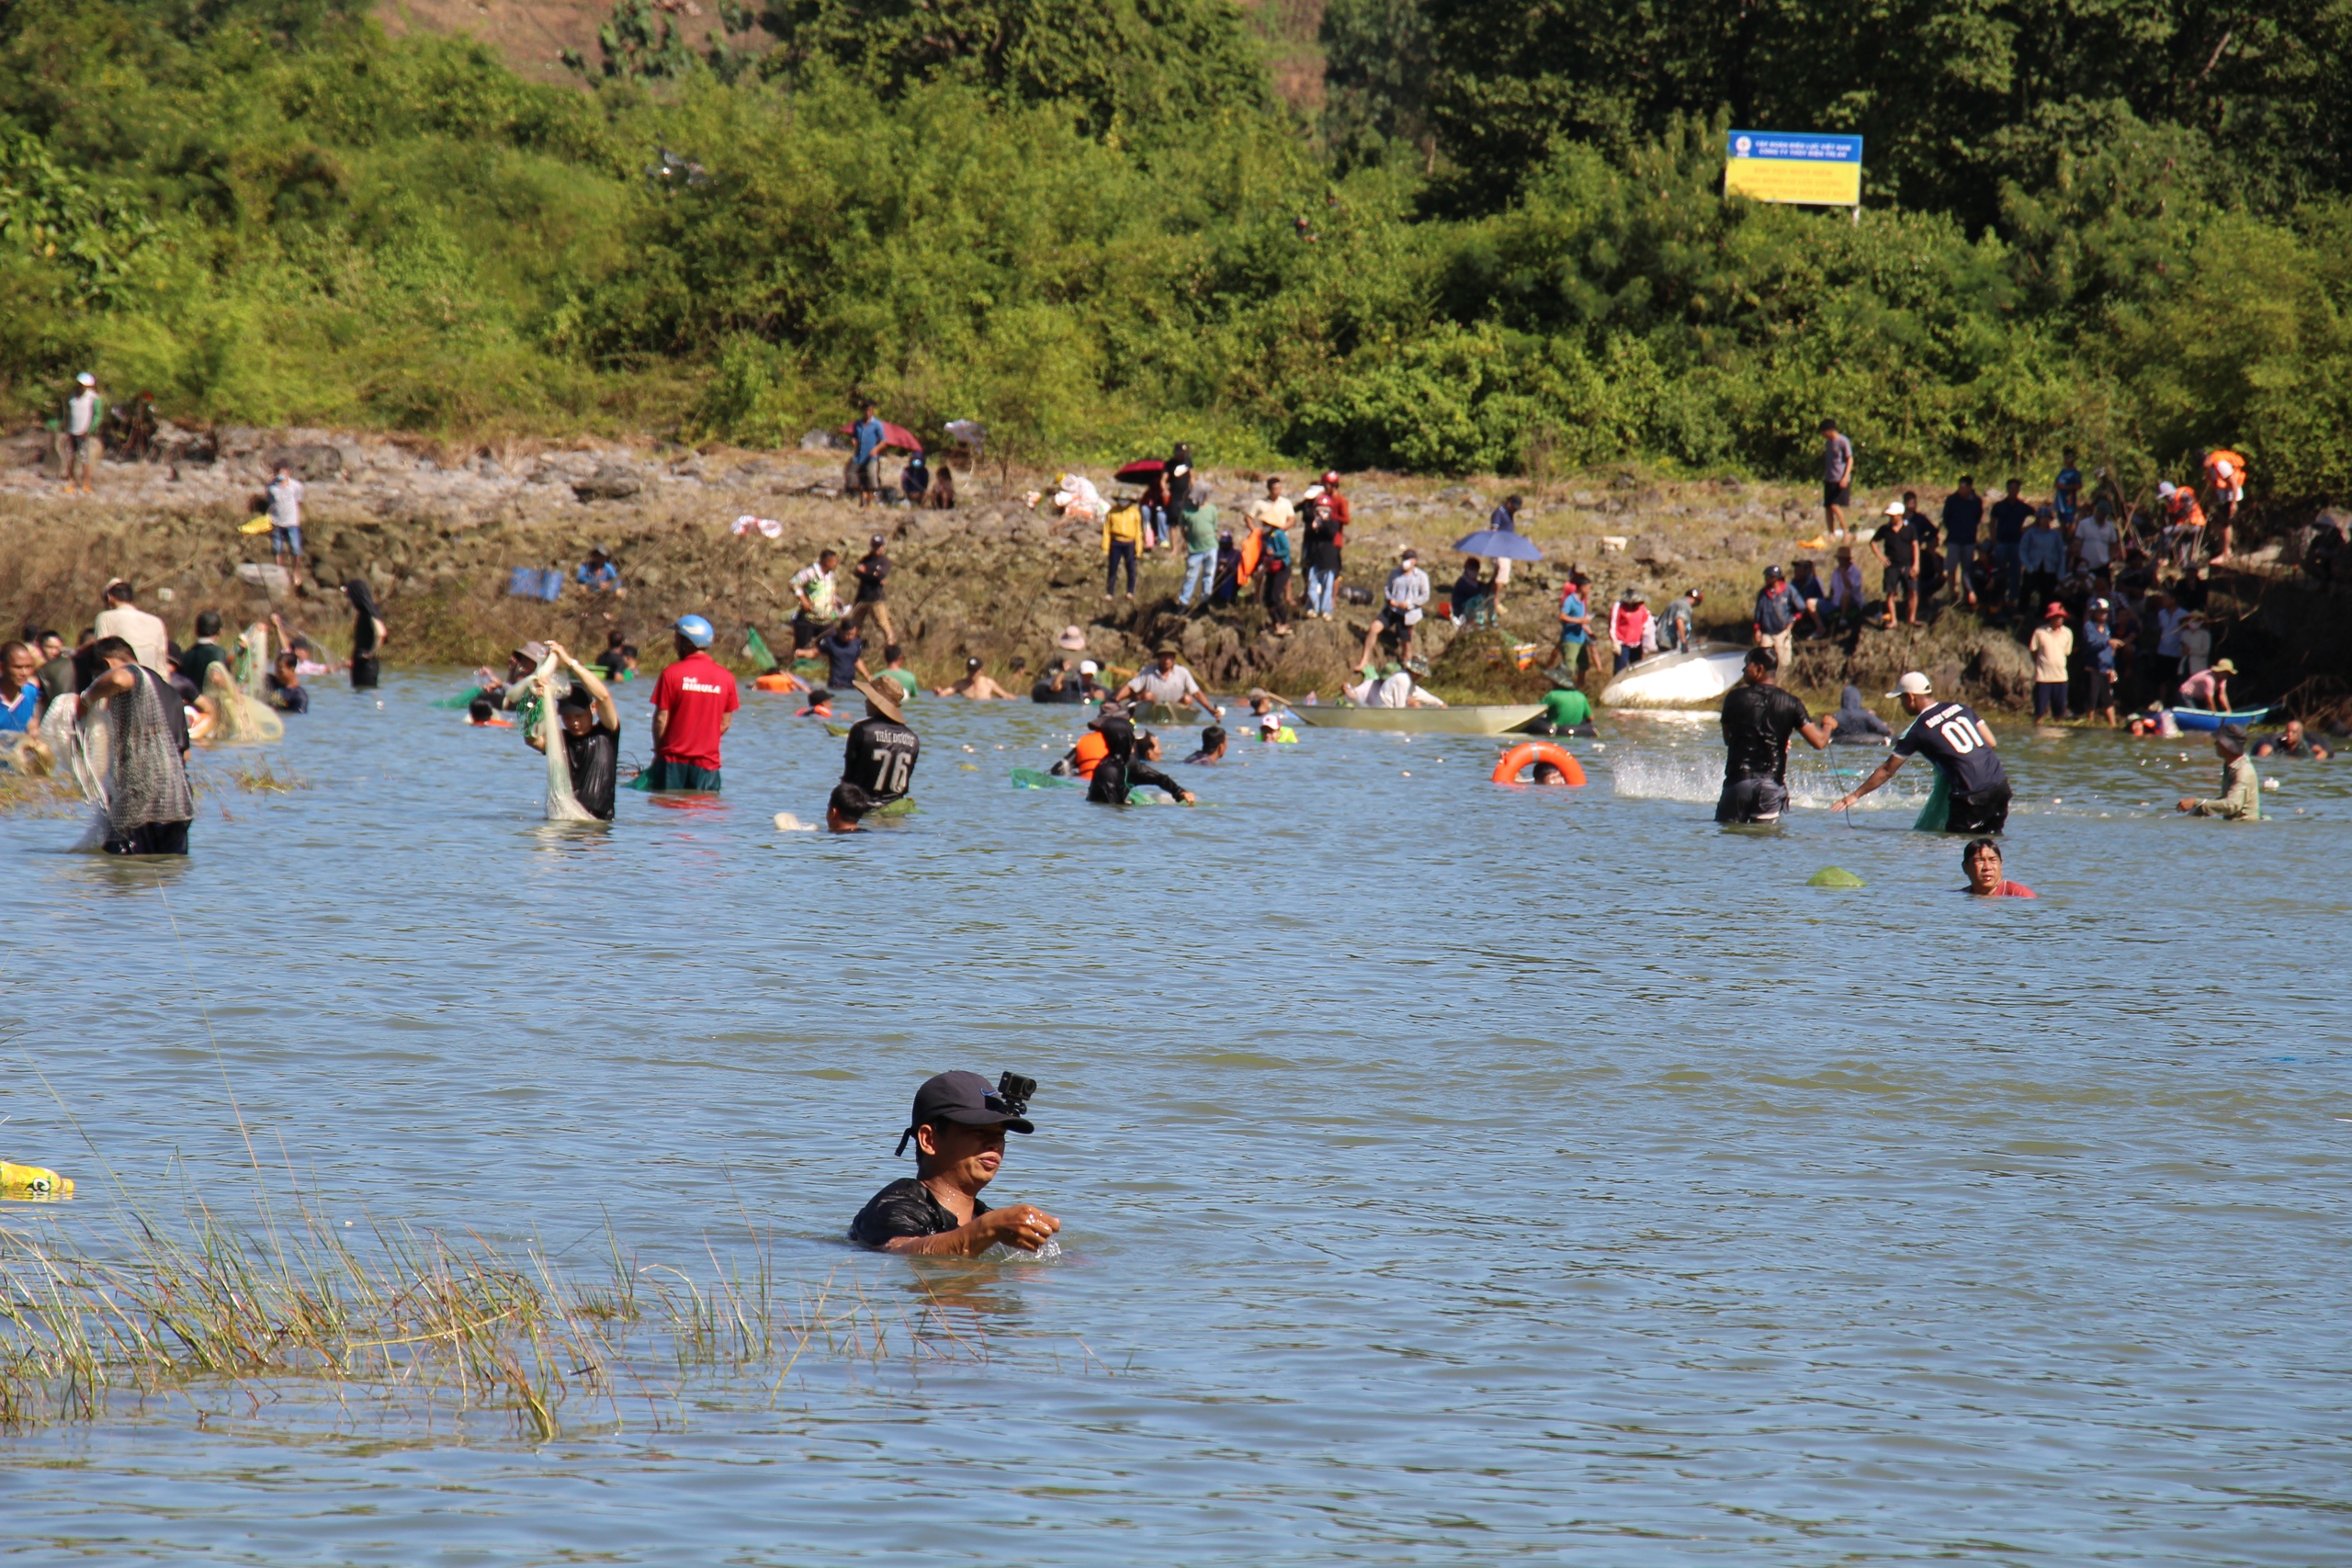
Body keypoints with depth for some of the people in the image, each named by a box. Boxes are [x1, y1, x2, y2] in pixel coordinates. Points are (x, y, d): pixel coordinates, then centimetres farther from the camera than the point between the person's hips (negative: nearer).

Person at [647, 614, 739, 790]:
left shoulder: (672, 673, -9)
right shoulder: (725, 677, 0)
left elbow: (661, 719, -7)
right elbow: (725, 723, 5)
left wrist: (658, 750, 7)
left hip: (673, 760, -2)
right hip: (708, 761, 2)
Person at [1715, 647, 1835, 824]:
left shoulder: (1735, 698, 0)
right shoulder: (1789, 703, 0)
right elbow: (1818, 742, -4)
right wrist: (1828, 726, 19)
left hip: (1738, 781, -1)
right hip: (1772, 785, 1)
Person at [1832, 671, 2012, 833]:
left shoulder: (1917, 730, -2)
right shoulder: (1961, 708, 12)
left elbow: (1887, 771, 5)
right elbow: (1990, 742, 13)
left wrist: (1855, 794, 14)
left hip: (1972, 796, -6)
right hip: (2001, 785, 6)